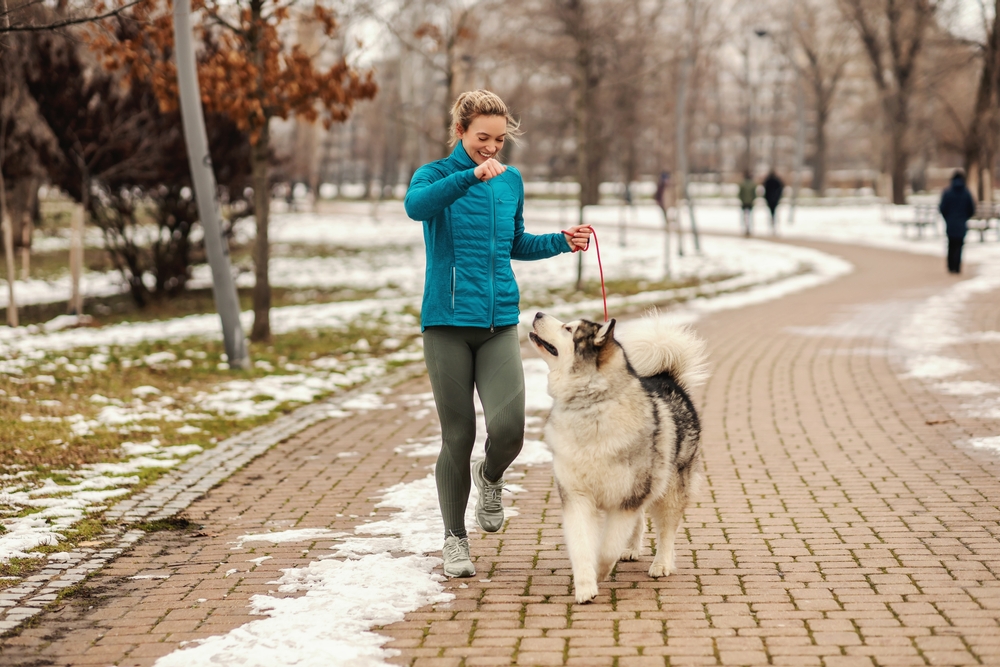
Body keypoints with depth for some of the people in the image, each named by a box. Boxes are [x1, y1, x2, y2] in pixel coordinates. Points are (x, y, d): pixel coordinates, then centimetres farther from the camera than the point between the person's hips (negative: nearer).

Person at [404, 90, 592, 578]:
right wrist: (473, 175, -36)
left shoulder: (511, 181, 12)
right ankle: (455, 540, 17)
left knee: (508, 428, -15)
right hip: (447, 323, -3)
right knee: (458, 435, -1)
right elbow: (416, 206, -27)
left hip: (499, 324, 3)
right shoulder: (436, 175, -2)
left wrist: (562, 242, 11)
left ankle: (490, 478, 20)